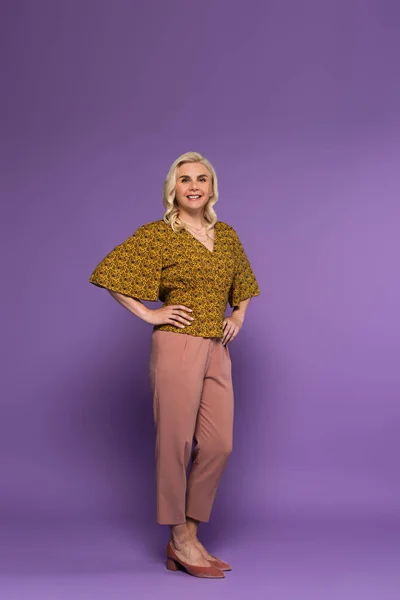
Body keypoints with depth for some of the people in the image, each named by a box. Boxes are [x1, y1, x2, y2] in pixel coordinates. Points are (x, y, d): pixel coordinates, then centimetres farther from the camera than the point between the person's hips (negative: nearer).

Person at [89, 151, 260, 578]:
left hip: (217, 351, 6)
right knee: (176, 442, 0)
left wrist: (239, 315, 11)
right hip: (177, 346, -6)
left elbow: (242, 285, 29)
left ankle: (188, 538, 19)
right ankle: (180, 540, 14)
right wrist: (148, 314, -9)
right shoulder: (157, 235, -3)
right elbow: (110, 274, -6)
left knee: (219, 444, 5)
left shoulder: (227, 235, 14)